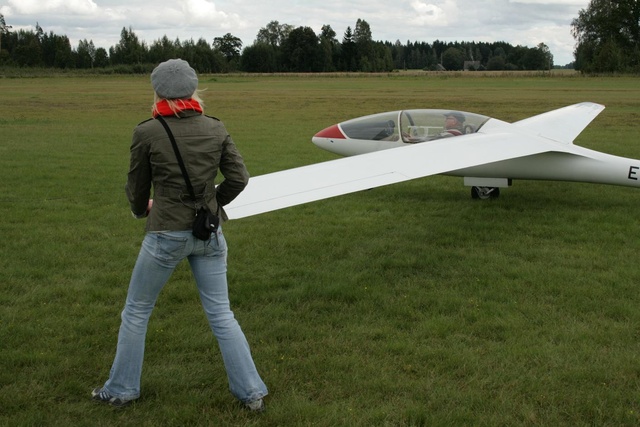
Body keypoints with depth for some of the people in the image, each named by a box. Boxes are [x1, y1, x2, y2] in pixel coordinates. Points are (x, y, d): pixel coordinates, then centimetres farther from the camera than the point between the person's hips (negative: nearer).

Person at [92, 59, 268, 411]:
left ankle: (121, 390, 30)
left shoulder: (147, 132, -11)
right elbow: (239, 178, 0)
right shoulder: (215, 129, -3)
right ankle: (251, 392, 16)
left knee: (136, 311, 17)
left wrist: (141, 210, 23)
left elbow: (137, 186, 1)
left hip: (165, 235, -3)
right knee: (220, 314, 12)